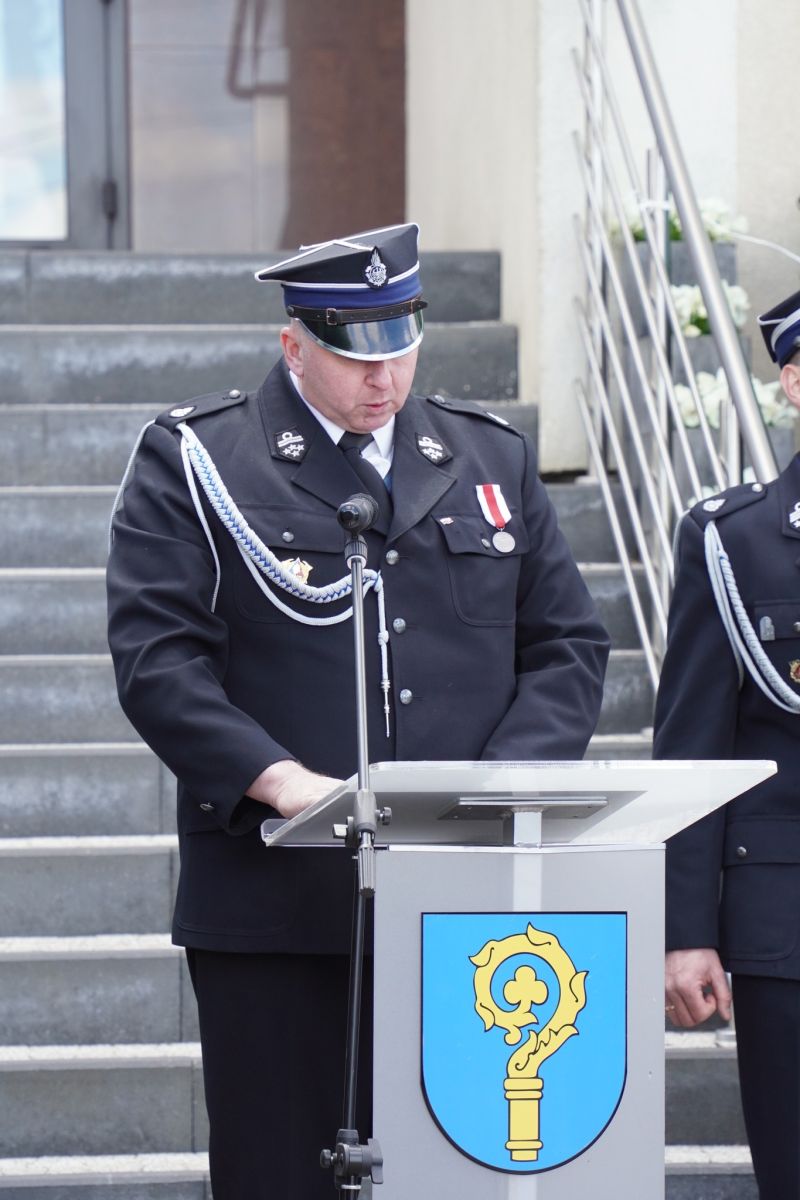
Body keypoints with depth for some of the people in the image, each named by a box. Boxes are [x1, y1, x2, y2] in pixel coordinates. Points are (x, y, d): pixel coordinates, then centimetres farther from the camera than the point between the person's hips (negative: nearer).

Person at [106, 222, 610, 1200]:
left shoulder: (492, 460, 15)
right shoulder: (192, 461, 4)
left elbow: (569, 648, 13)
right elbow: (154, 657, -6)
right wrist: (280, 780, -20)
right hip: (275, 904, -3)